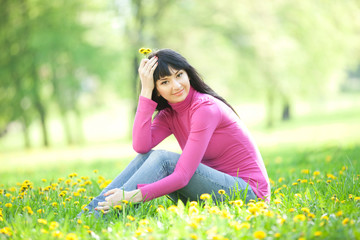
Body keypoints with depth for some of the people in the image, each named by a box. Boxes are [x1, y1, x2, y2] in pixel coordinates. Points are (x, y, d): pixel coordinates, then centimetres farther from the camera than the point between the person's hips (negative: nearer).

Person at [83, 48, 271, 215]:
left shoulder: (205, 108, -18)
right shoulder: (169, 115, 6)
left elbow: (183, 176, -26)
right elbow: (141, 146, -15)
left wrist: (134, 196, -36)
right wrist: (145, 92, -14)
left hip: (247, 192, -7)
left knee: (163, 159, -22)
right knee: (146, 156, -9)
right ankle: (91, 211, -15)